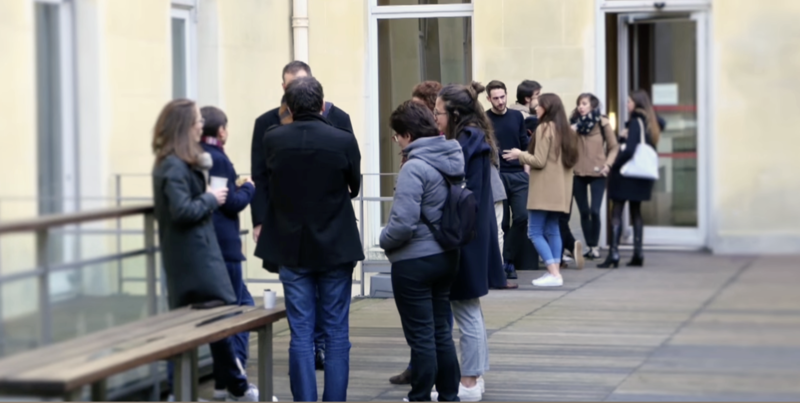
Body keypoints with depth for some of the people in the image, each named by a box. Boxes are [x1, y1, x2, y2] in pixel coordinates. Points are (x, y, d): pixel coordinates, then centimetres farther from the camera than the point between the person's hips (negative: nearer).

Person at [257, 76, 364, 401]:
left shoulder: (272, 140, -8)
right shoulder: (343, 141, -11)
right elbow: (354, 188, 4)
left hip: (291, 249, 1)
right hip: (335, 248, -1)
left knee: (300, 334, 5)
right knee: (336, 334, 7)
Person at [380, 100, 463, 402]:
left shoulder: (414, 168, -20)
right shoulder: (454, 159, 5)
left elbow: (403, 222, -24)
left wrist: (385, 241, -6)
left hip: (414, 261, -8)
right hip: (446, 256, 8)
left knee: (421, 337, 0)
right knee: (442, 333, 15)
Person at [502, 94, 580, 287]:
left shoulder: (544, 128, -12)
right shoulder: (566, 130, 12)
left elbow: (539, 161, -16)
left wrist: (520, 155, 2)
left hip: (544, 188, -8)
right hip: (560, 188, 8)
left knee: (535, 232, -4)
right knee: (552, 230, 12)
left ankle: (553, 273, -9)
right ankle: (555, 272, 8)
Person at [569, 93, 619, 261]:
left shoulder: (602, 123, 0)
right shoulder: (574, 123, 6)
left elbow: (614, 147, 3)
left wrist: (607, 164, -8)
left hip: (597, 173, -2)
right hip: (577, 173, 2)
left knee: (594, 211, -11)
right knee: (584, 212, 6)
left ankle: (595, 246, 4)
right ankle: (589, 246, 16)